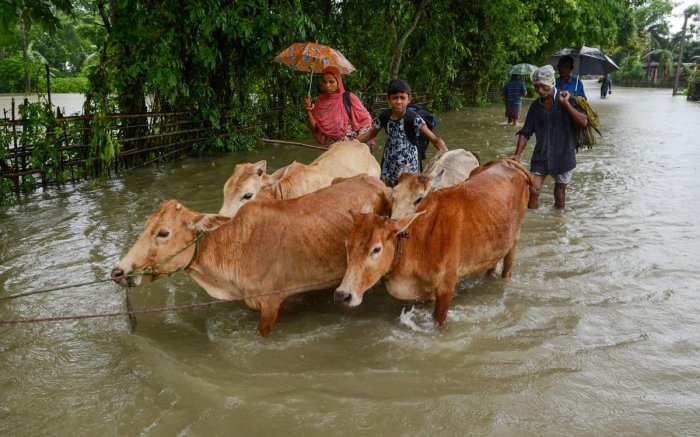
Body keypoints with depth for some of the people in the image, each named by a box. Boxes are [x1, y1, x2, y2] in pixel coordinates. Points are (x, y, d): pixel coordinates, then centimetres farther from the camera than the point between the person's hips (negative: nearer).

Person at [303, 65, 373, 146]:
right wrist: (308, 111, -13)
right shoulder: (320, 101, 2)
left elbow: (365, 120, -5)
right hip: (330, 147, 3)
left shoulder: (349, 98, -9)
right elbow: (314, 127, 1)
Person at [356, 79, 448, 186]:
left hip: (408, 165, -5)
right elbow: (371, 134, 12)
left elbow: (434, 139, -23)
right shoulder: (384, 117, -5)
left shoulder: (414, 119, -19)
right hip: (389, 164, 5)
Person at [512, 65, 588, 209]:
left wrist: (566, 104, -21)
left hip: (563, 155, -2)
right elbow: (525, 132, 7)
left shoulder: (566, 99, -4)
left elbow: (583, 122, -15)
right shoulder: (535, 106, 5)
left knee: (560, 193, 10)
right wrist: (517, 154, -4)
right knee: (533, 191, -9)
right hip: (541, 156, 2)